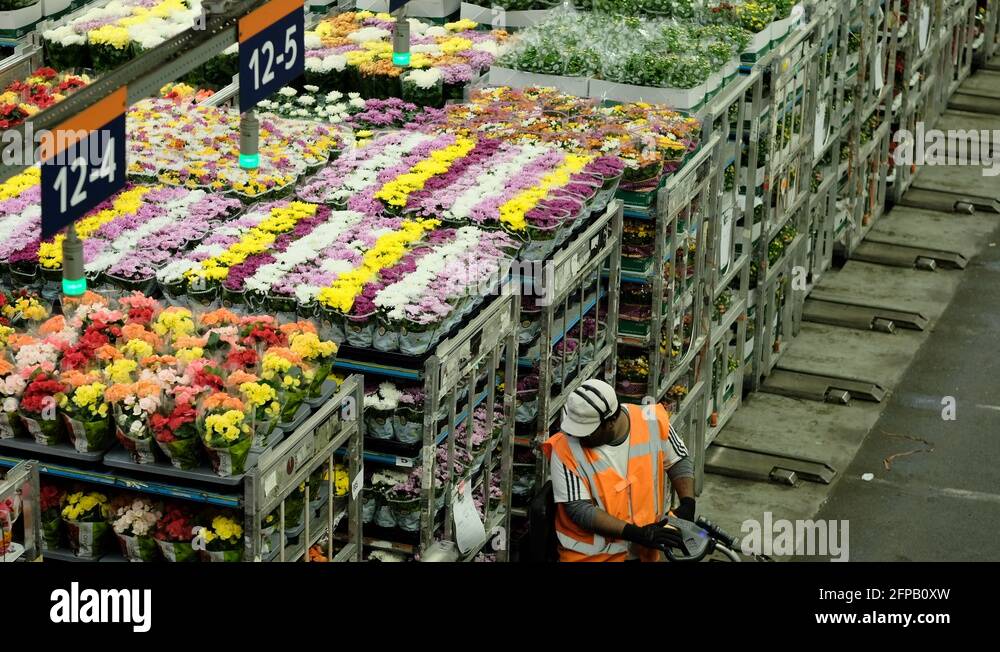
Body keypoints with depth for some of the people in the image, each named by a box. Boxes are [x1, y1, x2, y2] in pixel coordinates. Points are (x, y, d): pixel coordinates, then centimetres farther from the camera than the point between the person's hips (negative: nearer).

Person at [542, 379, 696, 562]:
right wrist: (636, 533, -21)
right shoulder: (565, 448, -16)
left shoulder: (652, 423, -8)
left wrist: (688, 504, -6)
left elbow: (679, 462, 9)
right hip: (588, 556, -3)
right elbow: (579, 509, -17)